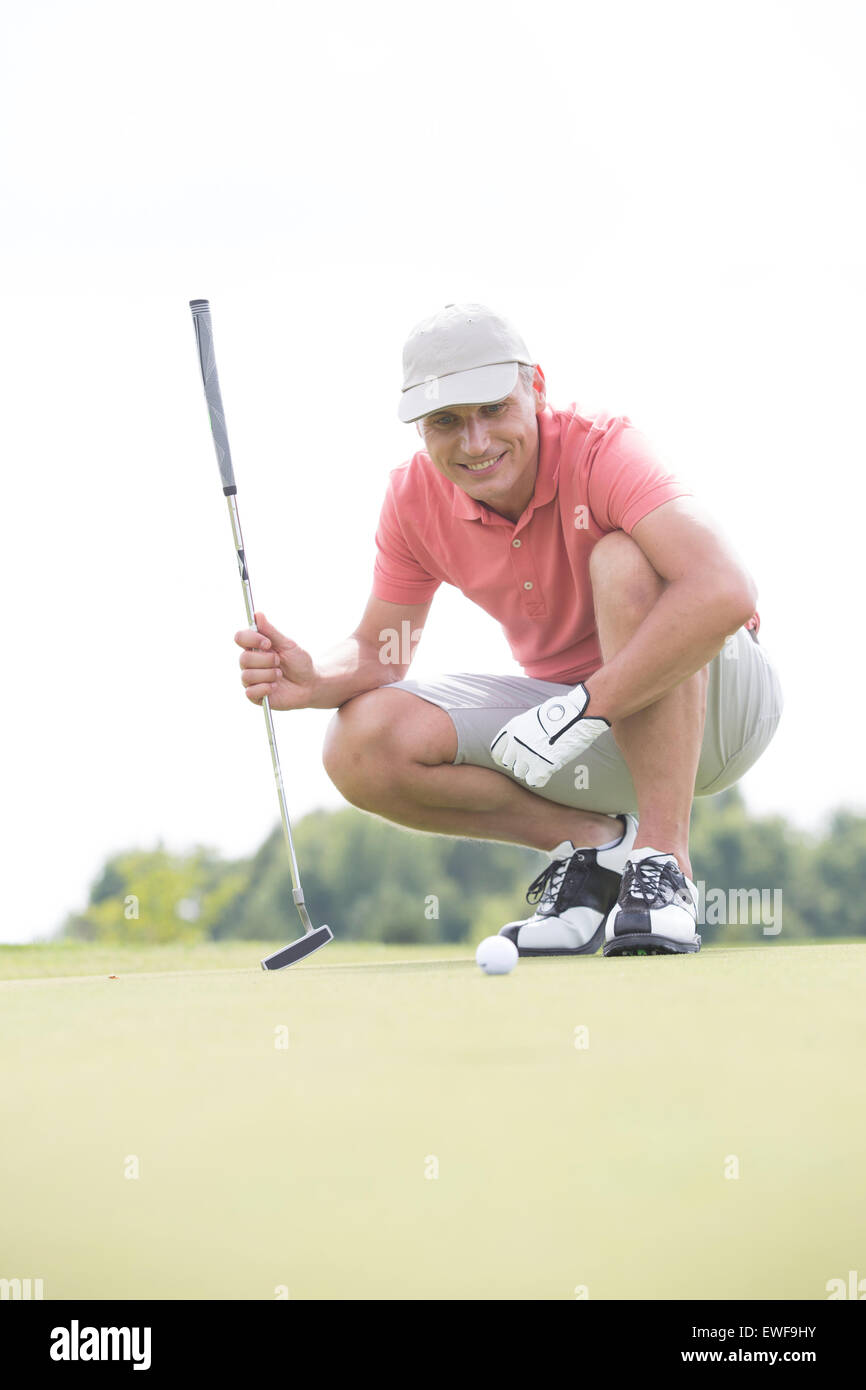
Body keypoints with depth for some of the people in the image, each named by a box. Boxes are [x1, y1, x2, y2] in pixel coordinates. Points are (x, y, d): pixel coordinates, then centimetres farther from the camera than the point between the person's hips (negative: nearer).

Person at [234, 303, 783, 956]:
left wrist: (584, 707, -40)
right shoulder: (414, 498, -8)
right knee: (363, 743, -16)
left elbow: (725, 592, -41)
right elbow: (379, 650, 3)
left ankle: (664, 861, -29)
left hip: (711, 697, -5)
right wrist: (314, 679, -21)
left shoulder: (602, 448, -25)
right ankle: (593, 843, -4)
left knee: (624, 560, -35)